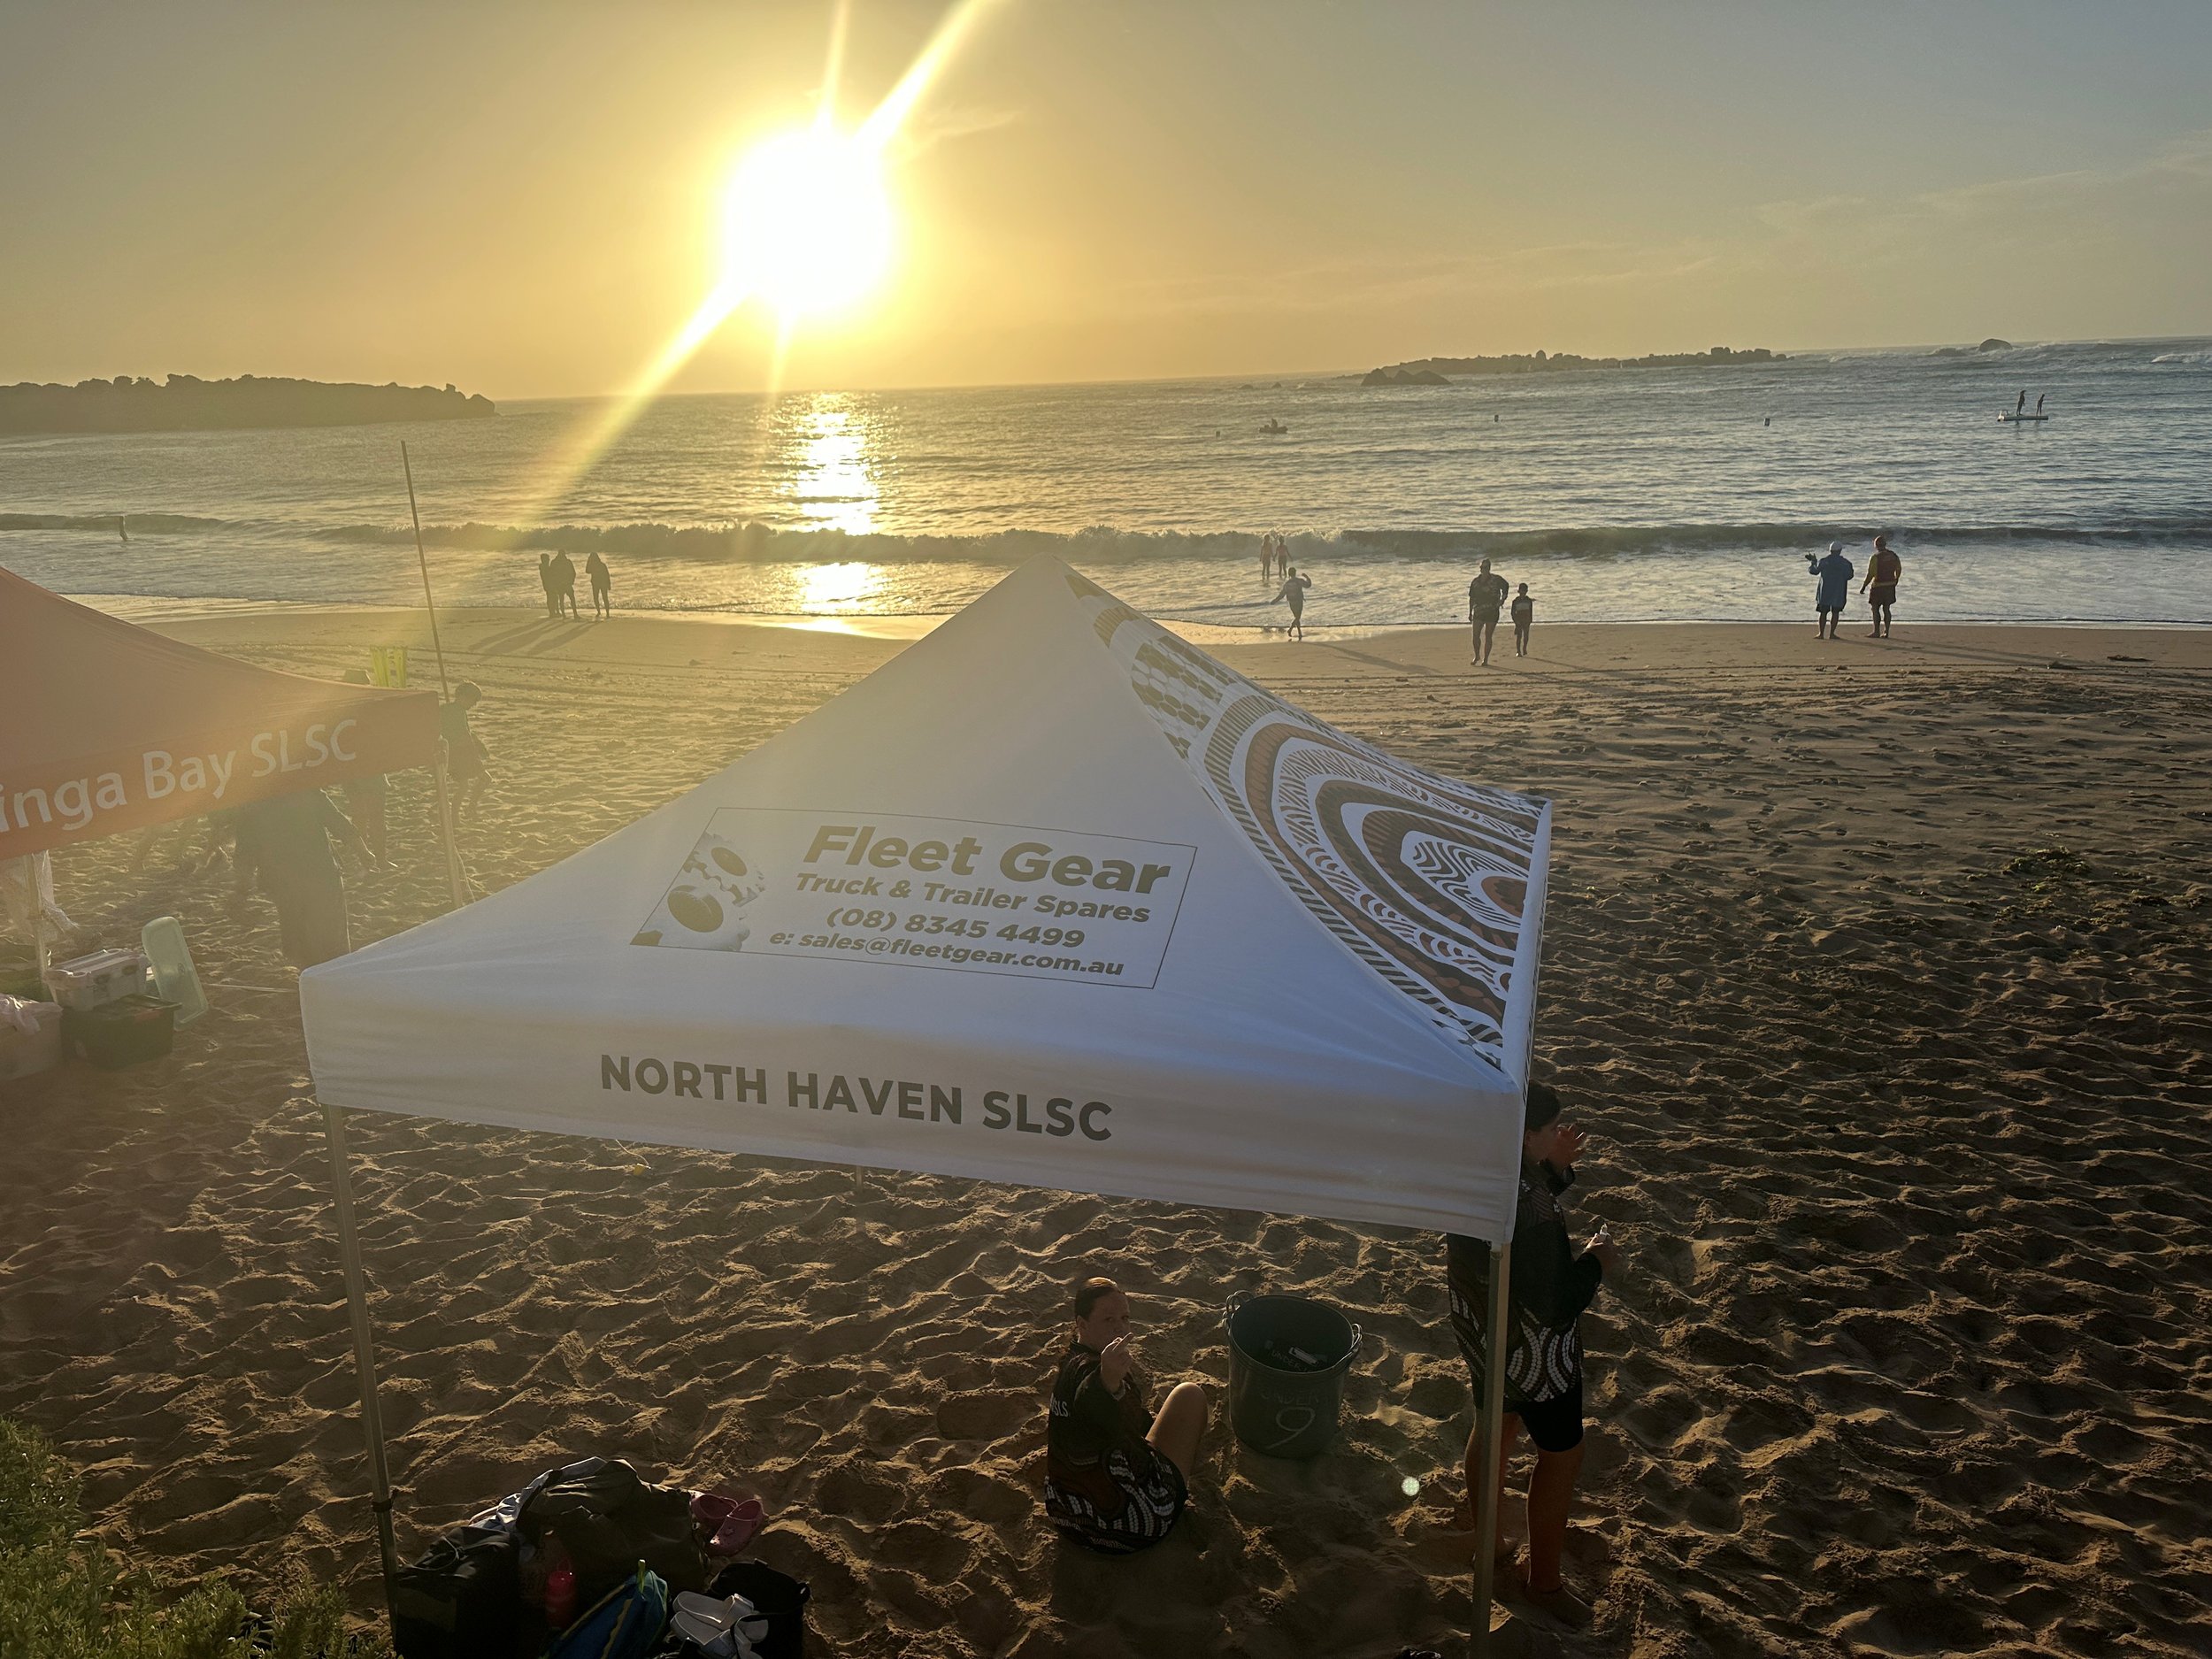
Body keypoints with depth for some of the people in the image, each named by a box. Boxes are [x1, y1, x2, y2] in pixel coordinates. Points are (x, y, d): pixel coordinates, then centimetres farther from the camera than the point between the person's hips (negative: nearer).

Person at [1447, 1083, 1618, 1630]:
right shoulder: (1527, 1215, -39)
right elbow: (1555, 1306, -32)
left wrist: (1557, 1168, -6)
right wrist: (1596, 1262, -16)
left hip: (1482, 1334, 8)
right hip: (1532, 1352, -8)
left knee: (1495, 1428, 27)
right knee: (1562, 1455, 15)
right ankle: (1543, 1580, 33)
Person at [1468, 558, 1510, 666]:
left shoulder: (1496, 580, -2)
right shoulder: (1476, 582, 7)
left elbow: (1506, 587, 14)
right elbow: (1472, 598, 12)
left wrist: (1502, 600, 1)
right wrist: (1470, 613, 11)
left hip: (1492, 611, -3)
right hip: (1478, 611, 3)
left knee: (1488, 637, 0)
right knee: (1475, 635, -5)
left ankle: (1485, 659, 7)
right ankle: (1477, 656, 16)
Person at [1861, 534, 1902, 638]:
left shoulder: (1875, 557, -14)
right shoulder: (1893, 555, 4)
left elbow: (1870, 575, -16)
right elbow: (1899, 569, 15)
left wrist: (1863, 587, -7)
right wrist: (1896, 580, 33)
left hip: (1878, 586, -6)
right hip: (1890, 586, 6)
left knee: (1875, 608, 2)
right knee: (1886, 609, 10)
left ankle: (1876, 632, -2)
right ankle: (1886, 632, 9)